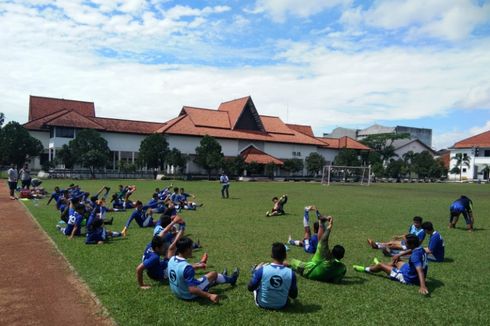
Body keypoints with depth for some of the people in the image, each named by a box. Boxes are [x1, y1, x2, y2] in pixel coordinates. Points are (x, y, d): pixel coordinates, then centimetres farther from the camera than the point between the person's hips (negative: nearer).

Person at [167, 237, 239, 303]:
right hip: (189, 295, -7)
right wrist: (210, 296, -31)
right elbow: (192, 290, -36)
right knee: (214, 274, 9)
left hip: (177, 293, 7)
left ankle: (223, 278, 58)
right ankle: (231, 279, 39)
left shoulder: (172, 259, -10)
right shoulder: (187, 267, -36)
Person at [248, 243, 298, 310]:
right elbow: (294, 296, -8)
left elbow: (250, 288, -11)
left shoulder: (262, 270, -25)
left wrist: (256, 270, 2)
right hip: (281, 305, 2)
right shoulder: (291, 273, -21)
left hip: (262, 303, -1)